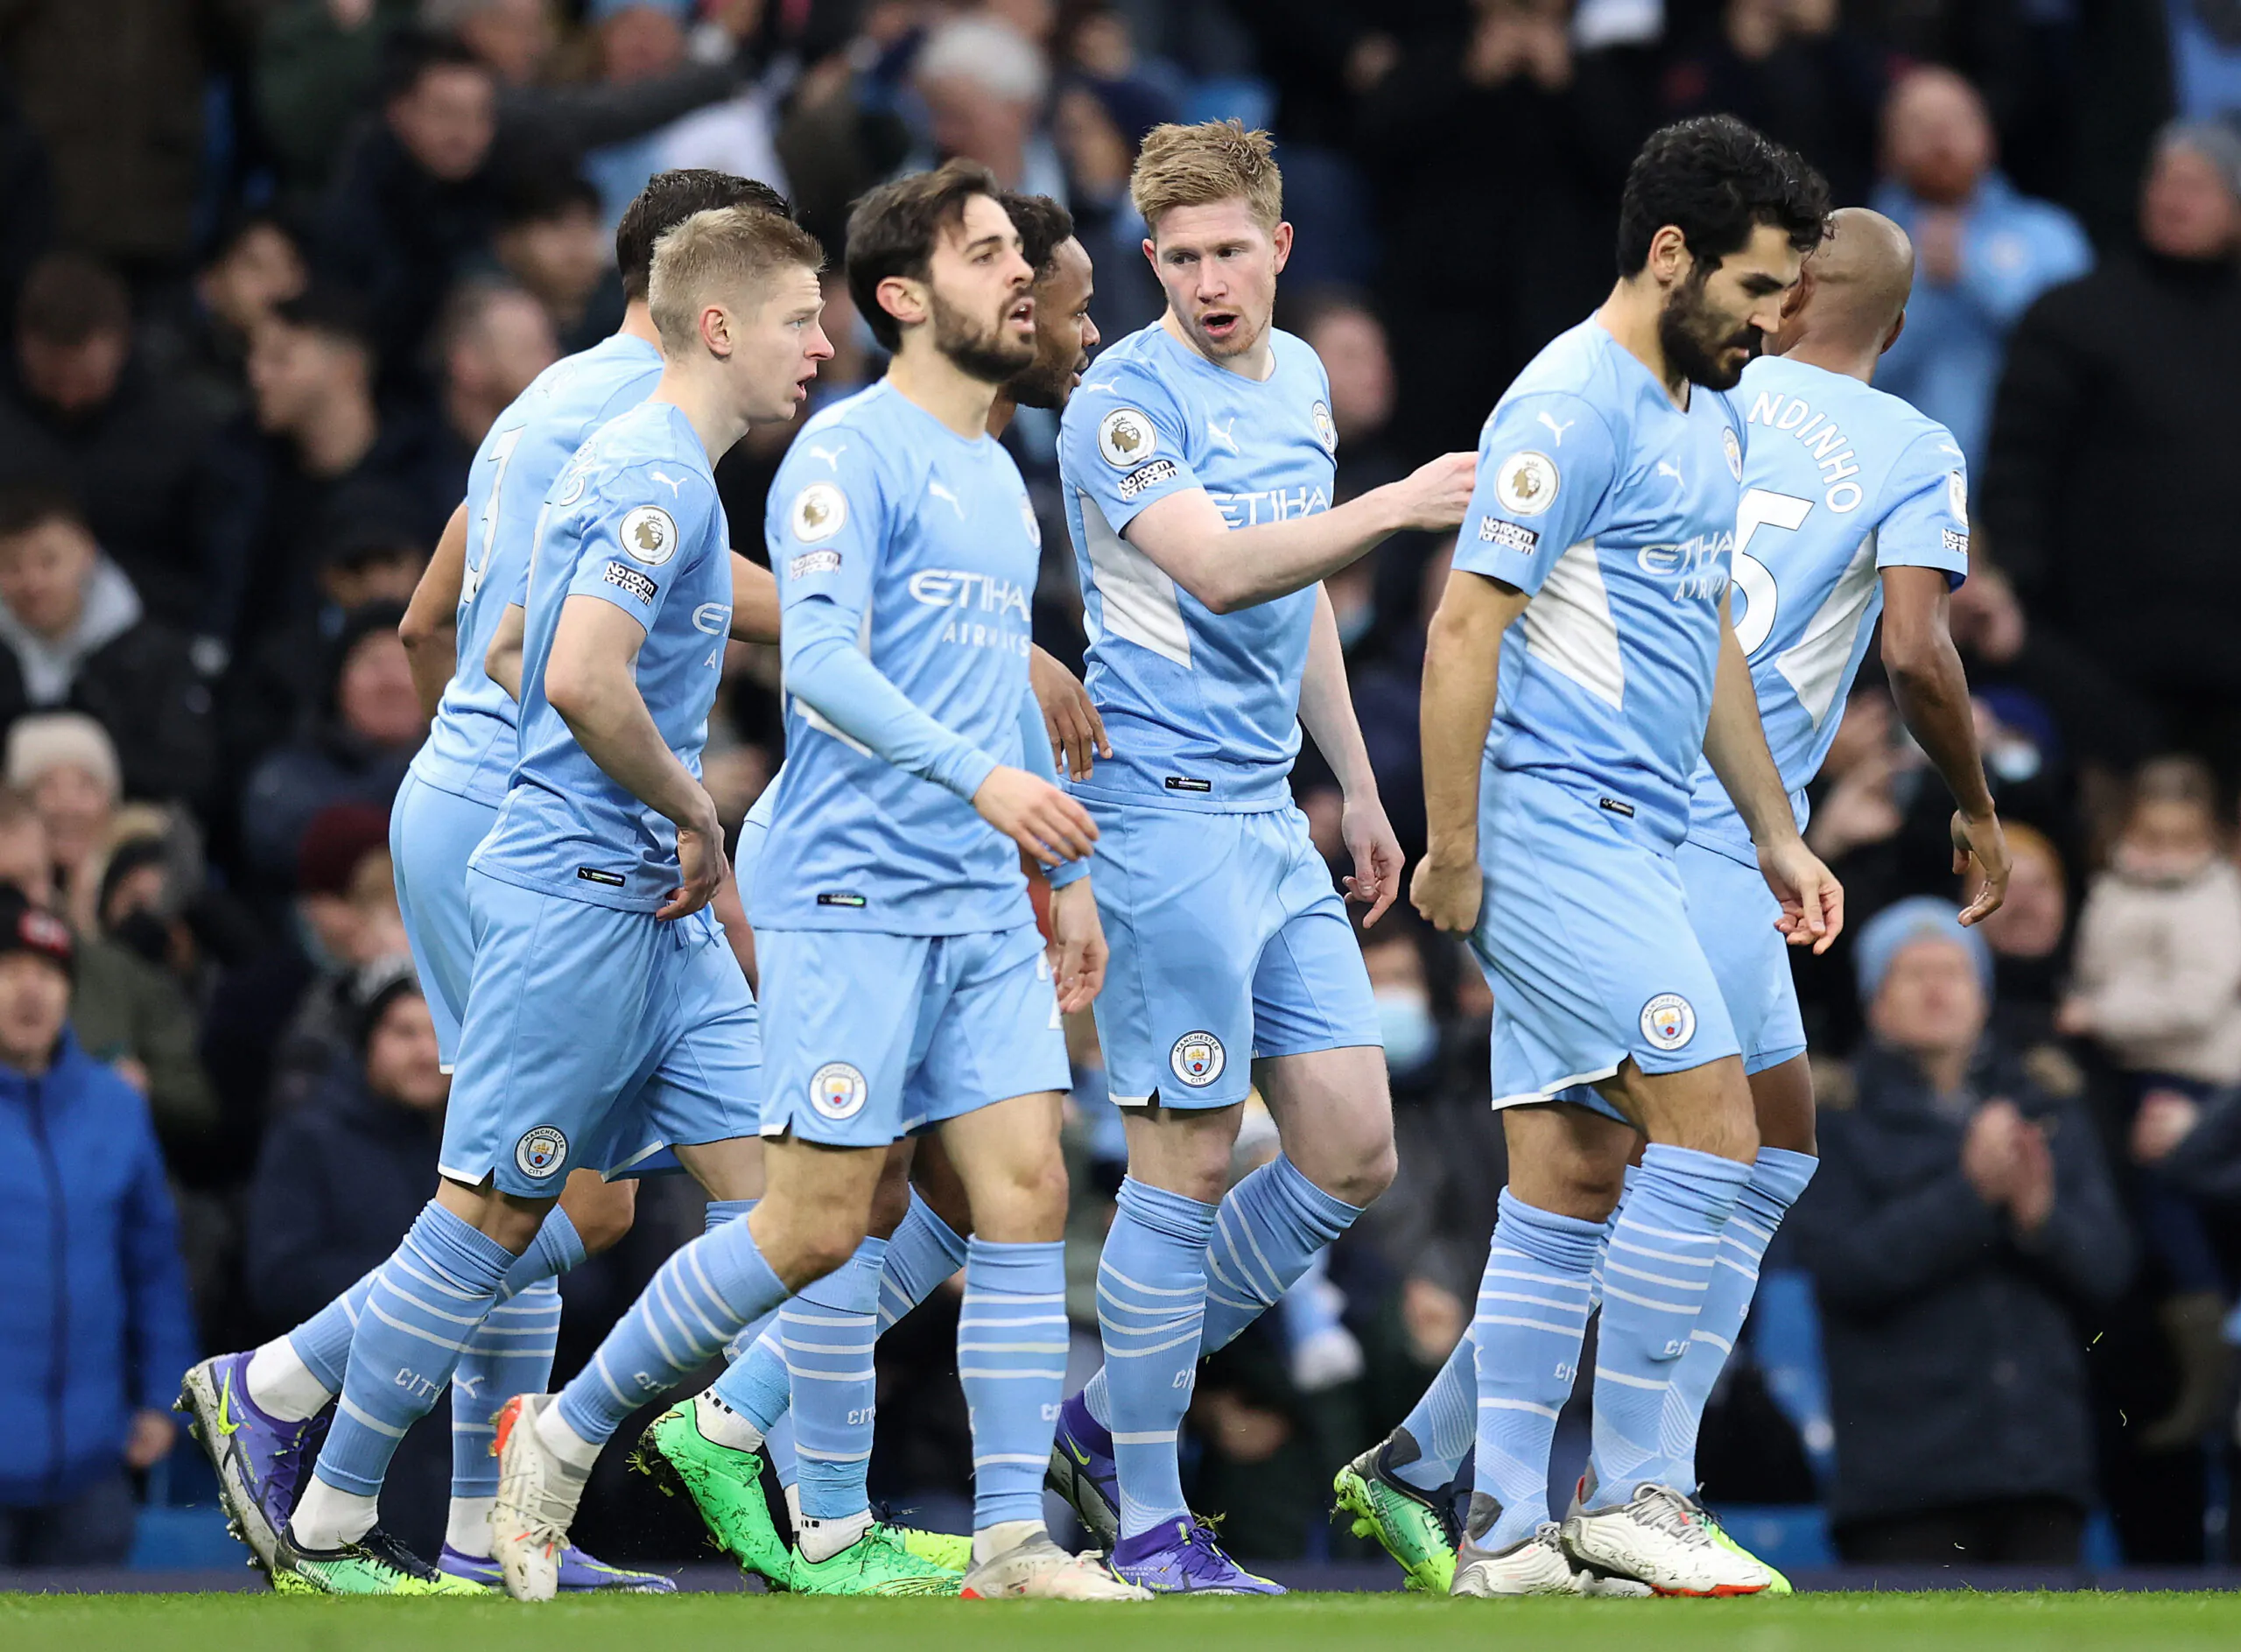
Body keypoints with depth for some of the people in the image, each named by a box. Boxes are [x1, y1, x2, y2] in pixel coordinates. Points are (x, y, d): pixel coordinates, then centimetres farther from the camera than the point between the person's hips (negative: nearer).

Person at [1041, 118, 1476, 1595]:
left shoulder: (1303, 381, 14)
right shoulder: (1127, 398, -12)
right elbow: (1218, 573, -26)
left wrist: (1361, 789, 26)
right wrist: (1395, 507, -35)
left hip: (1272, 820, 8)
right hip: (1164, 809, -8)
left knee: (1353, 1152, 6)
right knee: (1190, 1159, -7)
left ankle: (1111, 1416, 17)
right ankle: (1147, 1520, 1)